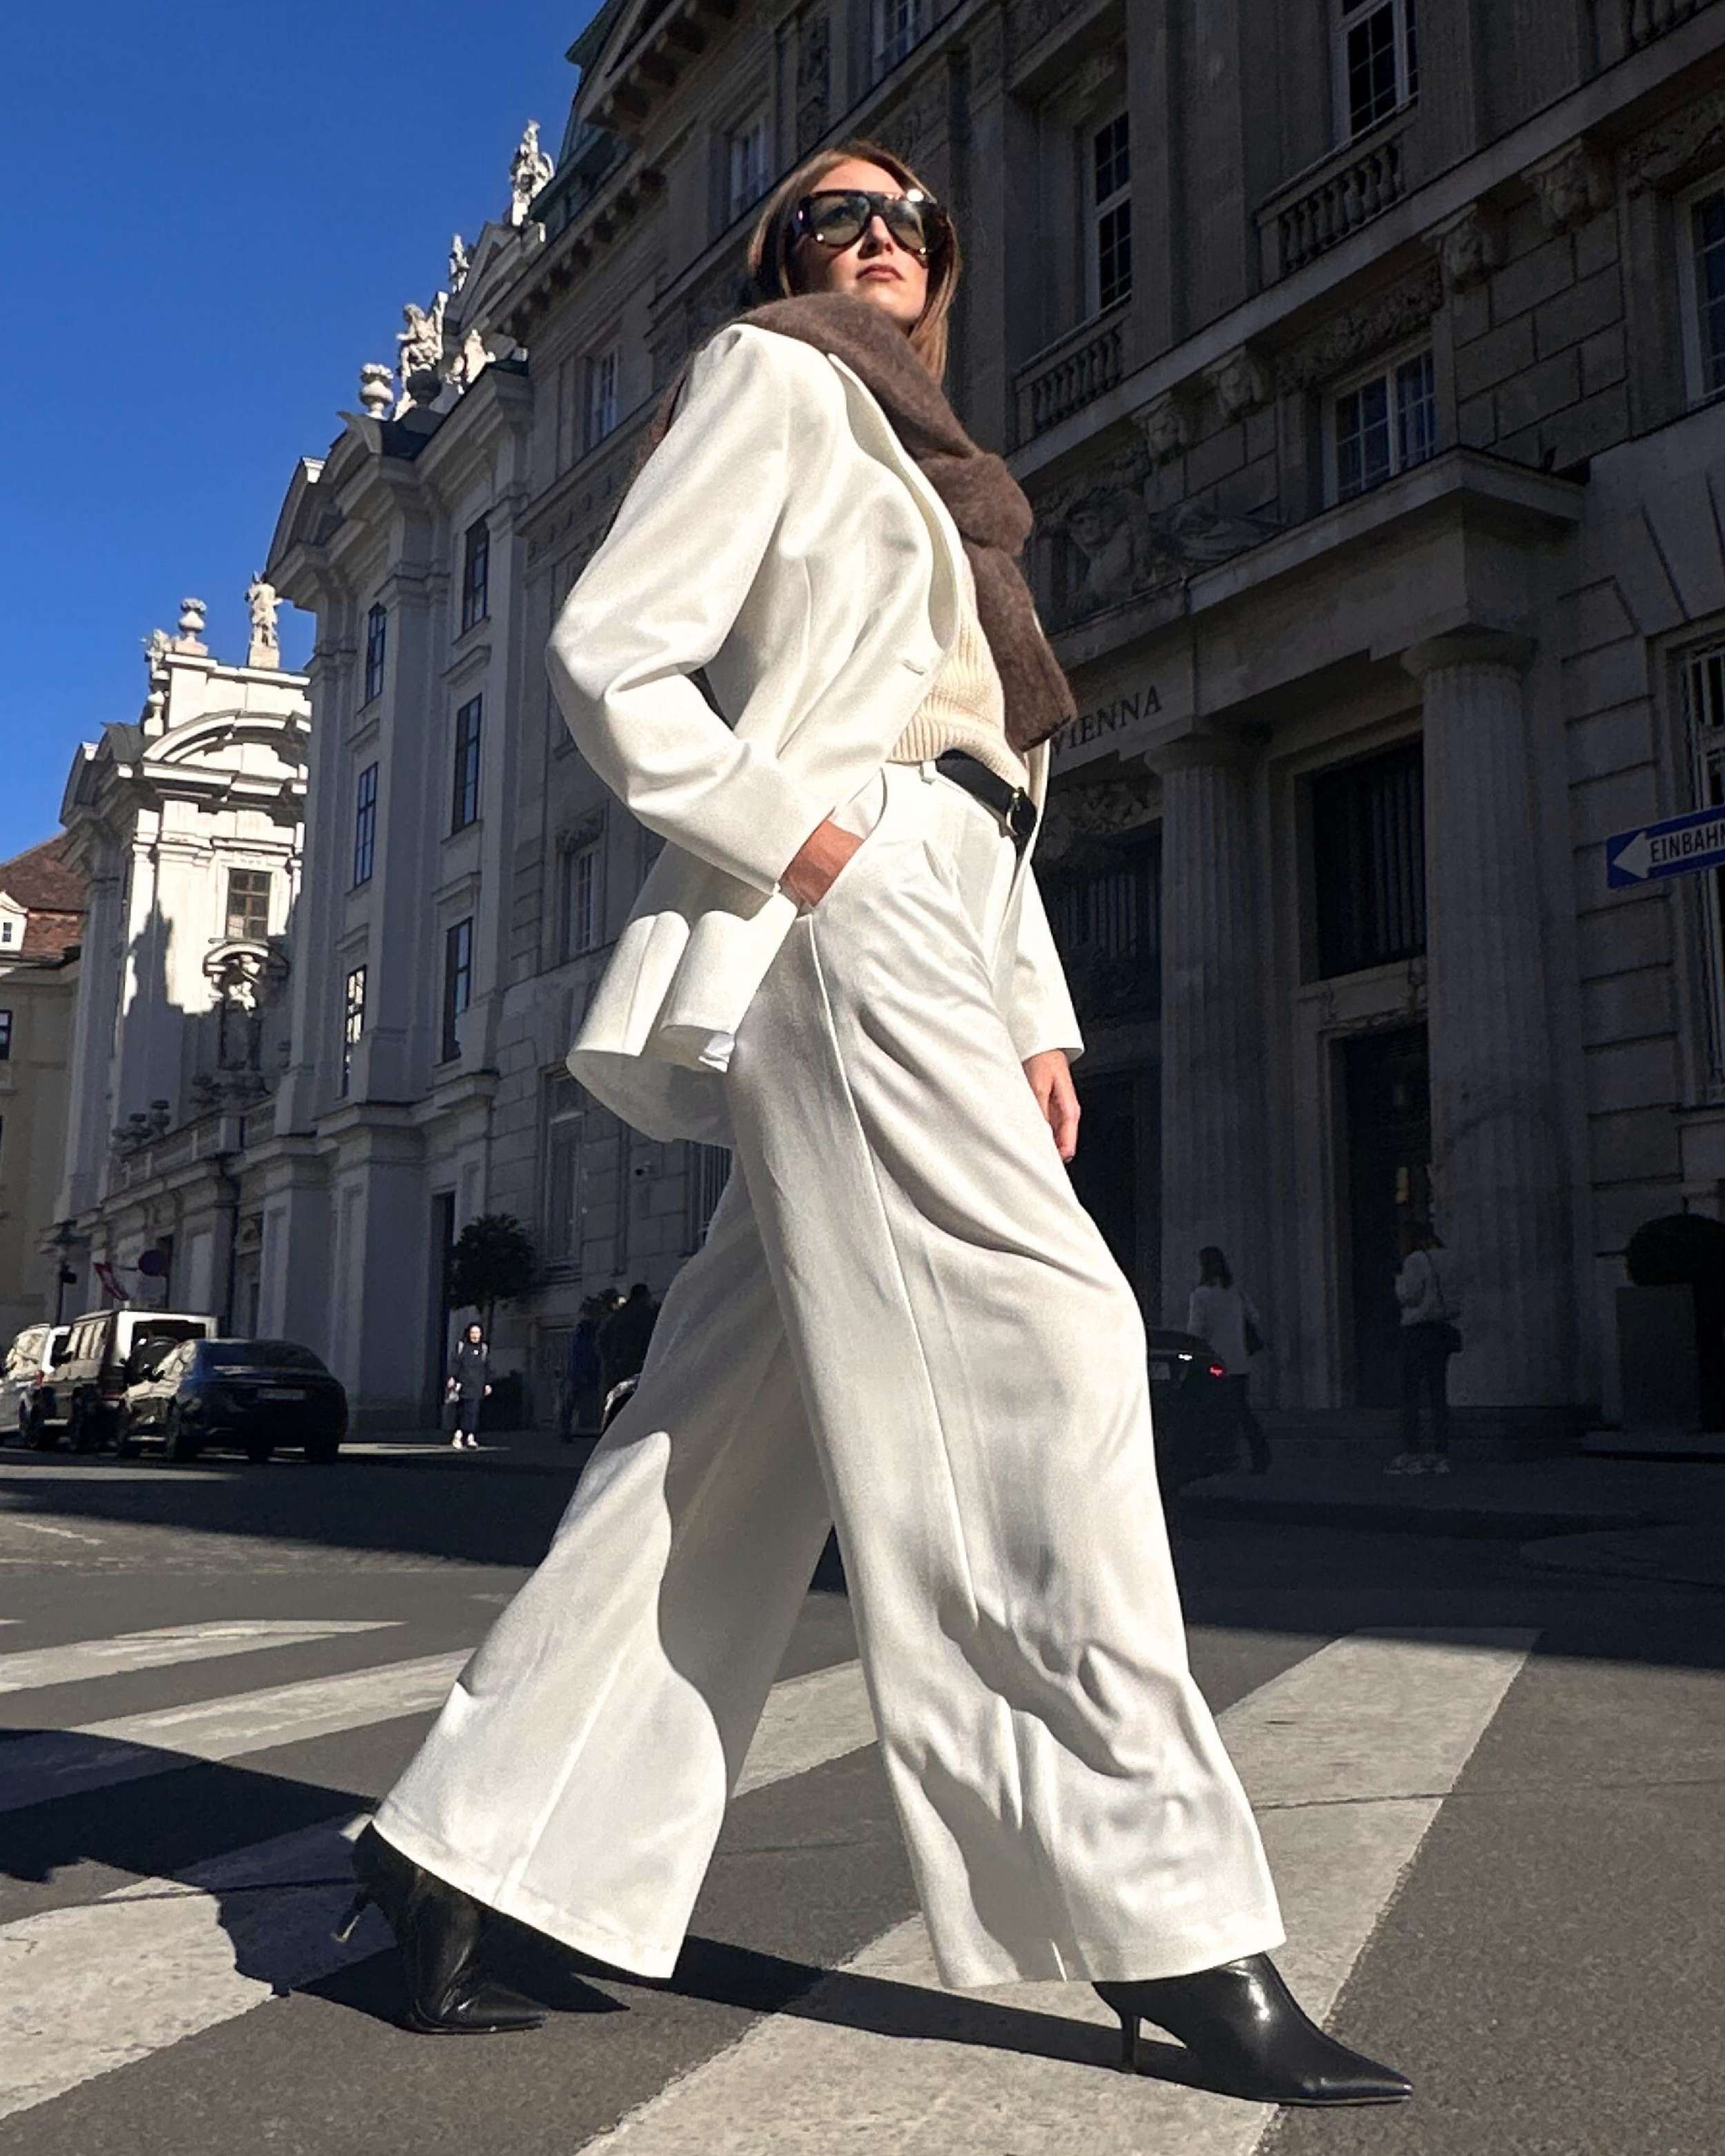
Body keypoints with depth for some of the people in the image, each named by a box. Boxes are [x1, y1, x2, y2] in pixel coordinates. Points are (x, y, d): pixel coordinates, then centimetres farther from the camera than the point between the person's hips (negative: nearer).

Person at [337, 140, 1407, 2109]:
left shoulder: (938, 489, 33)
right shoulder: (771, 380, 10)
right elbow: (612, 651, -3)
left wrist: (1037, 1020, 14)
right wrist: (794, 844, -14)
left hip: (923, 941, 8)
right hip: (841, 918, -8)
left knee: (724, 1439, 2)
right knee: (1036, 1352, -15)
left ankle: (466, 1849, 8)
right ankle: (1173, 1926, -10)